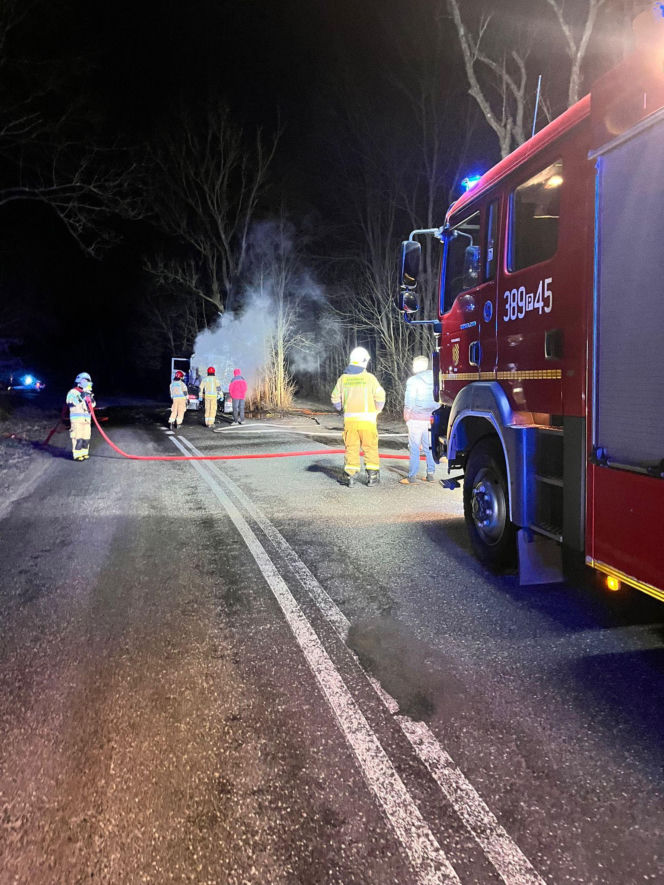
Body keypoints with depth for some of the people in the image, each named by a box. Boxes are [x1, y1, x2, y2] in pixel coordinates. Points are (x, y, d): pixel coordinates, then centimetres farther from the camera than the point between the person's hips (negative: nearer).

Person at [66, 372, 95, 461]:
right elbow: (75, 403, -19)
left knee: (86, 438, 9)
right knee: (78, 437, -10)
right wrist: (82, 396, -23)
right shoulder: (73, 392, -5)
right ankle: (77, 455, -6)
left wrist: (90, 397, 2)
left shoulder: (87, 393, 17)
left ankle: (84, 453, 20)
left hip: (87, 419, 7)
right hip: (77, 419, -7)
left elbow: (92, 405, 17)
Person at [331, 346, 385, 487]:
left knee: (351, 447, 8)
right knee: (370, 447, 7)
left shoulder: (343, 378, 4)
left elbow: (335, 399, 8)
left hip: (349, 419, 2)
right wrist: (376, 410, 10)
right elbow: (380, 396, -7)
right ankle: (372, 475, 10)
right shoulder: (370, 378, -6)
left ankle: (350, 476, 7)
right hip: (367, 419, -2)